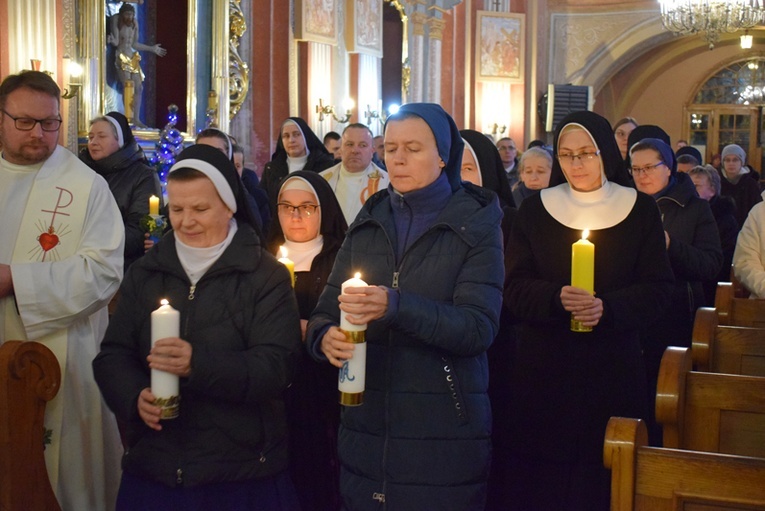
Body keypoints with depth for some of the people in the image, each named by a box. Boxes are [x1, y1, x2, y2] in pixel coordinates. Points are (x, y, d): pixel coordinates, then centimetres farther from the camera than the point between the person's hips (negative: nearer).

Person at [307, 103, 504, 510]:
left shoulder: (475, 224, -4)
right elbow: (325, 310, 6)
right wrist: (325, 336, -18)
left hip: (444, 435, -3)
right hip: (365, 431, 4)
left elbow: (479, 327, -15)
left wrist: (396, 306, -29)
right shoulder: (369, 222, 8)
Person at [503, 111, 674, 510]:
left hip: (613, 368, 0)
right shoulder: (534, 210, 5)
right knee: (539, 472, 2)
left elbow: (657, 289, -1)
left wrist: (608, 307, -19)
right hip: (543, 368, 0)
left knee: (602, 471, 2)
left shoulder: (640, 211, 4)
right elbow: (514, 287, -1)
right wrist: (556, 298, -21)